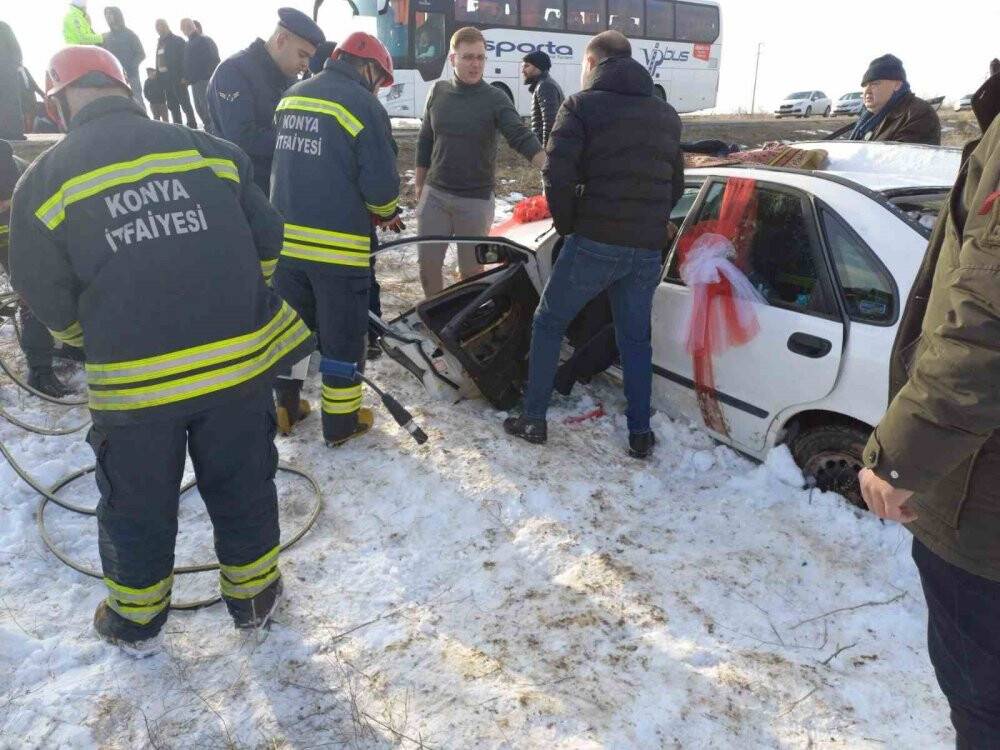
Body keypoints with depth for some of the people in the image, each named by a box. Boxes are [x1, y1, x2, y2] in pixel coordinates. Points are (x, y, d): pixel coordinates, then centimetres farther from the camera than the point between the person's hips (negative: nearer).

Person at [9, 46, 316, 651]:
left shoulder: (45, 180, -2)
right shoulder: (207, 149, 3)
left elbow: (47, 298, 2)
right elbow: (267, 242, 6)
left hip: (133, 380, -1)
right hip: (240, 361, 2)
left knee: (136, 505, 20)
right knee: (243, 487, 20)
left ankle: (135, 620, 40)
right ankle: (253, 596, 38)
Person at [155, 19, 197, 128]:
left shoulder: (177, 40, -4)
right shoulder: (160, 42, 18)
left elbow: (184, 58, -12)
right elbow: (158, 61, 19)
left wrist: (184, 76, -19)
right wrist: (158, 74, 9)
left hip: (177, 78, -7)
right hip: (165, 78, 7)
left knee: (185, 103, -6)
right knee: (172, 106, 7)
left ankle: (192, 125, -2)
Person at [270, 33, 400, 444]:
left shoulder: (290, 98, 11)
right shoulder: (363, 105, -10)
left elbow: (282, 163, 18)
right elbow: (380, 181, -13)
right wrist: (387, 213, 7)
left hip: (286, 238, 6)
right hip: (338, 244, -6)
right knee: (342, 335, 7)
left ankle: (284, 407, 30)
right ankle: (341, 422, 18)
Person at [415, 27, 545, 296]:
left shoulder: (496, 98, -7)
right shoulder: (438, 92, 3)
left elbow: (521, 137, -19)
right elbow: (425, 142, 11)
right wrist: (419, 186, 12)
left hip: (476, 200, -3)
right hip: (434, 194, 3)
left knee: (471, 270, 6)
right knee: (428, 267, 7)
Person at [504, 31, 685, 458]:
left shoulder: (582, 106, -3)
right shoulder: (666, 115, 16)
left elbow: (557, 176, -13)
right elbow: (675, 186, 19)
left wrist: (567, 226, 0)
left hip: (595, 243, -5)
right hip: (648, 249, 5)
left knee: (548, 324, 13)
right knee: (635, 338, 17)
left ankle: (533, 420, 16)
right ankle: (640, 435, 19)